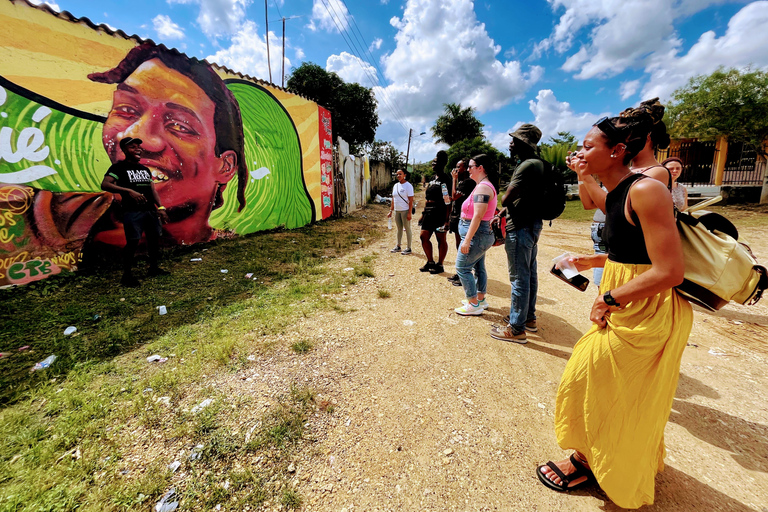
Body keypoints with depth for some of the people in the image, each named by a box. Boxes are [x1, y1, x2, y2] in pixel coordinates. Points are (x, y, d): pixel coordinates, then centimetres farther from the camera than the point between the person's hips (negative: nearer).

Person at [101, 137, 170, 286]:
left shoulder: (145, 169, 19)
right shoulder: (119, 167, -1)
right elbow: (105, 185, -14)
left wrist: (160, 207, 6)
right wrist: (129, 191, -27)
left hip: (150, 210, 7)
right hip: (132, 211, -6)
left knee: (155, 238, 10)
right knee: (133, 242, -9)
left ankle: (154, 268, 25)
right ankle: (127, 275, 3)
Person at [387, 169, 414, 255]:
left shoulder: (408, 186, -8)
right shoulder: (395, 186, 12)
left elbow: (411, 200, -12)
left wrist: (409, 213, -18)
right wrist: (391, 211, 13)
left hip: (405, 210, -6)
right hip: (397, 210, 7)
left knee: (407, 229, 1)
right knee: (399, 228, 14)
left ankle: (408, 248, 8)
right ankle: (398, 246, 24)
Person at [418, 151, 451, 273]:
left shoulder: (445, 180, -10)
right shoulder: (432, 178, 17)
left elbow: (448, 202, -15)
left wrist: (447, 219, -20)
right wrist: (423, 213, 18)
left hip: (440, 213, -9)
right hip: (429, 212, 9)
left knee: (441, 239, 2)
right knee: (424, 236, 8)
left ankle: (440, 265, 14)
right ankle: (430, 262, 22)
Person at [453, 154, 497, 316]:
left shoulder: (483, 187, -19)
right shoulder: (483, 185, 15)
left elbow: (477, 216, -26)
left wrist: (467, 240, -27)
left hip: (476, 234, -11)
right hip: (482, 234, 11)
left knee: (462, 267, -4)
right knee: (478, 267, 17)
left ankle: (474, 305, 4)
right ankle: (480, 299, 29)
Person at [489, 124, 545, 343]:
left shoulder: (526, 166, -18)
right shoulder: (538, 164, 15)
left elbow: (506, 199, -19)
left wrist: (503, 202, 4)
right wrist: (501, 213, 11)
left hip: (520, 228, -10)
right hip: (532, 224, 11)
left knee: (519, 278, -4)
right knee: (529, 274, 17)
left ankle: (516, 329, 6)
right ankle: (529, 318, 31)